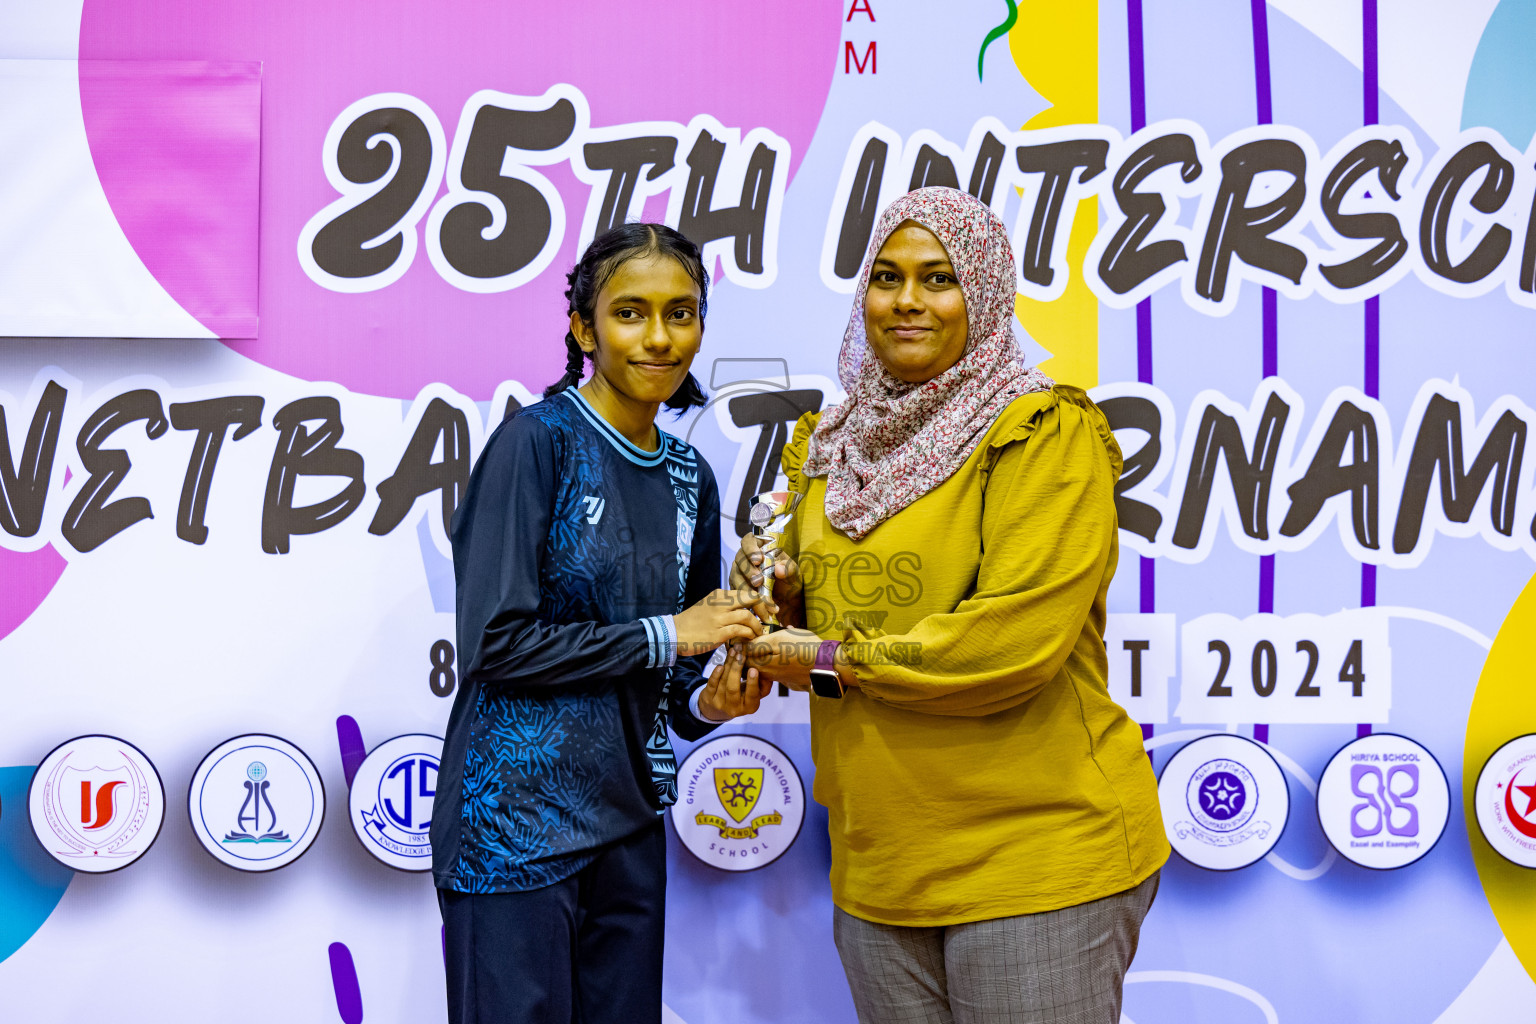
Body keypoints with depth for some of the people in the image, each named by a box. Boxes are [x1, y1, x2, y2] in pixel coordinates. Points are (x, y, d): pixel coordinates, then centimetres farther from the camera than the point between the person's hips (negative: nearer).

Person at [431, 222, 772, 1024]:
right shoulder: (537, 440, -10)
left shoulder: (689, 478, 10)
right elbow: (495, 641, -17)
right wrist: (666, 635, -11)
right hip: (516, 819, -6)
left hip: (627, 822, 6)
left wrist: (708, 701, -4)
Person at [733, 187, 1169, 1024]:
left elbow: (1017, 639, -20)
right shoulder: (832, 447, 11)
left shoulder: (1046, 433, -10)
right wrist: (785, 593, -1)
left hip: (1037, 861, -6)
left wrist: (832, 662, -13)